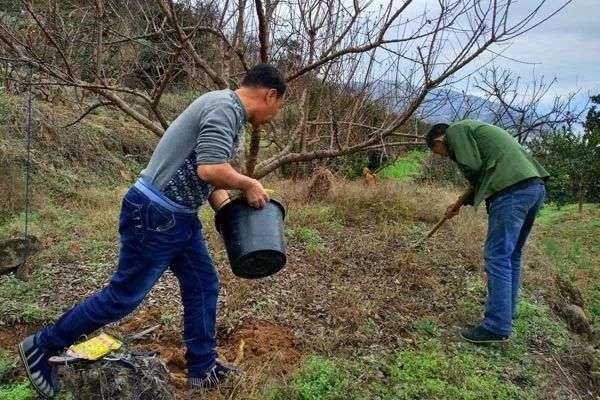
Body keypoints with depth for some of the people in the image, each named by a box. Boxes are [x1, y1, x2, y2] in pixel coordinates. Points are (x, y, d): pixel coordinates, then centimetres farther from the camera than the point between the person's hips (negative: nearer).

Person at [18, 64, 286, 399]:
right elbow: (209, 169, -29)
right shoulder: (225, 106, -17)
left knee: (204, 287, 13)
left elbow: (213, 177, 18)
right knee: (124, 295, 3)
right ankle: (42, 347, 23)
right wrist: (248, 184, -13)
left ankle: (203, 368, 26)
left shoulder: (231, 116, 15)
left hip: (180, 217, 10)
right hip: (154, 215, -10)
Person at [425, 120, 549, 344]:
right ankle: (506, 314, 25)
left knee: (497, 256, -7)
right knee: (512, 255, 16)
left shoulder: (455, 130, 4)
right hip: (535, 185, 10)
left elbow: (472, 167, -10)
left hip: (513, 189, -10)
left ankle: (497, 326, -4)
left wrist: (476, 188, 12)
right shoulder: (472, 131, 31)